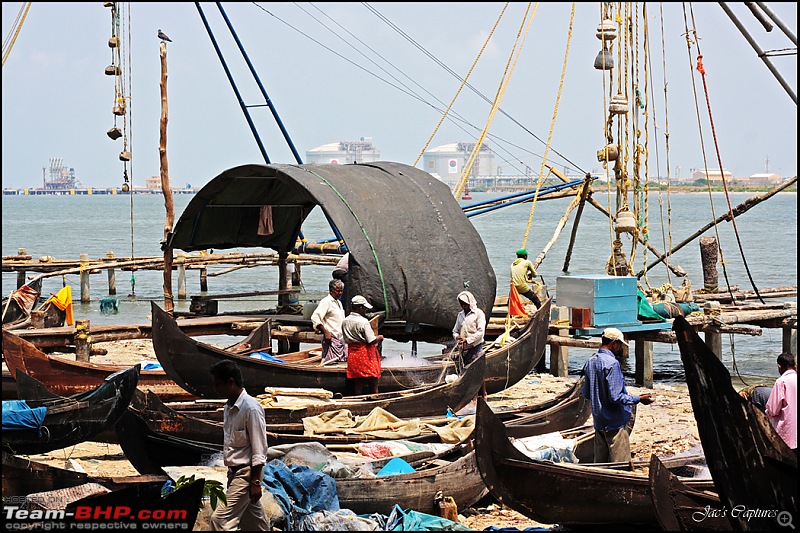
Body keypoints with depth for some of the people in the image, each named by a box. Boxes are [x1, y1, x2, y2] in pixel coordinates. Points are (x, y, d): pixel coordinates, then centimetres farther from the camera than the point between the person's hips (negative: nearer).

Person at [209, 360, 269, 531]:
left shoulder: (251, 408, -17)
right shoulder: (229, 407, 11)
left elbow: (259, 450, -17)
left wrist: (255, 482, -19)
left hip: (246, 472, -9)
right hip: (234, 472, 9)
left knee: (220, 519, -14)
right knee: (255, 523, 13)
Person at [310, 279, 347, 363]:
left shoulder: (338, 303, 20)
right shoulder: (326, 302, -9)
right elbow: (315, 317, -20)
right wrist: (326, 332, -23)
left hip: (342, 339, 9)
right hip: (332, 339, -9)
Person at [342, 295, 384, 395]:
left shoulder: (345, 322, 5)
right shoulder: (363, 322, -17)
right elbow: (371, 341, -19)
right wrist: (379, 338, 0)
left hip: (352, 353, 7)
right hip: (366, 354, -7)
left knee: (358, 384, 11)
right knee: (373, 384, 1)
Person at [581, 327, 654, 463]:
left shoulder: (590, 362, 8)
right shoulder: (612, 363, -18)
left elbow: (585, 393, 13)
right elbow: (616, 397, -22)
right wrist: (639, 399, -14)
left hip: (599, 421, 9)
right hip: (615, 422, -8)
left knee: (600, 461, 13)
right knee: (621, 463, -4)